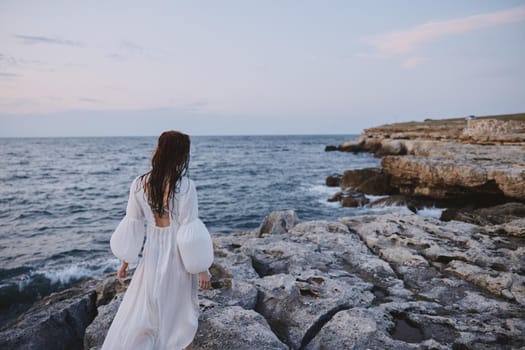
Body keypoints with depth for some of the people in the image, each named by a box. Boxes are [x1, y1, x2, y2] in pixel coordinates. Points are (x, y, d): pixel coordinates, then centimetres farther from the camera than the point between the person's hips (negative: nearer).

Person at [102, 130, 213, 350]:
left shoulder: (139, 184, -8)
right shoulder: (185, 186, -19)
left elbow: (131, 227, -1)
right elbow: (191, 231, -17)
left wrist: (125, 262, 11)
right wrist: (202, 268, -8)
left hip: (152, 257, 3)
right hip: (177, 258, -3)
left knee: (138, 314, 20)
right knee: (181, 313, 20)